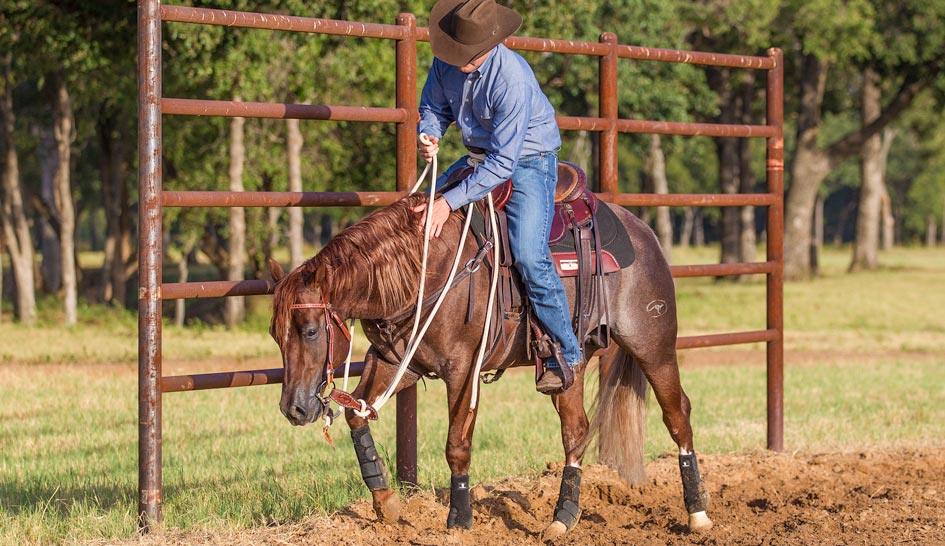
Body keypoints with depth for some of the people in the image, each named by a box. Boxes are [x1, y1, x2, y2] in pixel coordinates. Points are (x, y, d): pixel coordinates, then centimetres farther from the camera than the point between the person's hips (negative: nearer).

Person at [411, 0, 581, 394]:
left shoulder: (512, 78, -31)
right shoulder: (447, 62, -11)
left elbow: (502, 162, -31)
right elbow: (434, 107, 9)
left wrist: (450, 203, -33)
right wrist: (428, 135, -17)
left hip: (528, 161, -8)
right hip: (480, 155, 8)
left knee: (529, 255, -23)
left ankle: (566, 352, -8)